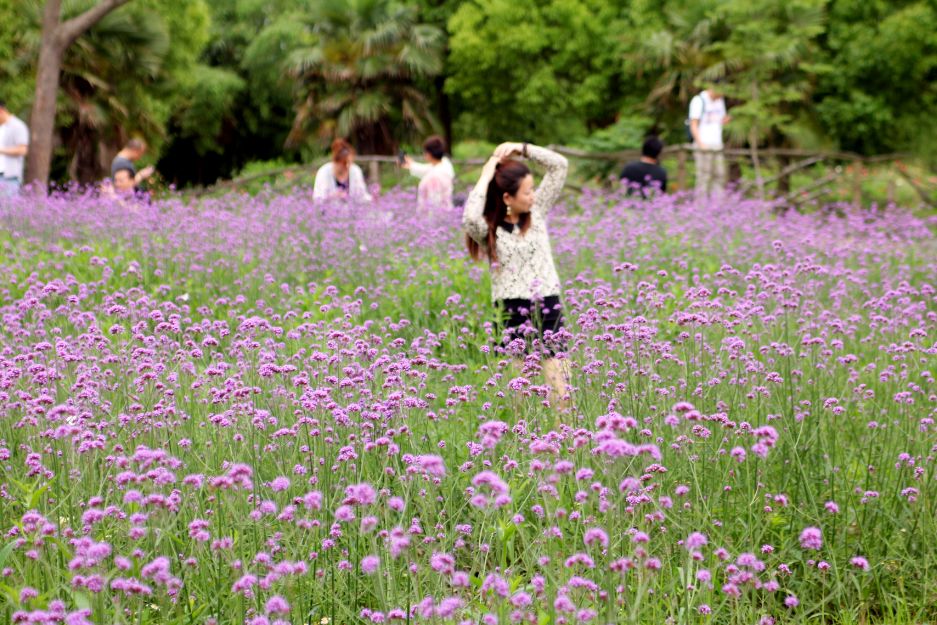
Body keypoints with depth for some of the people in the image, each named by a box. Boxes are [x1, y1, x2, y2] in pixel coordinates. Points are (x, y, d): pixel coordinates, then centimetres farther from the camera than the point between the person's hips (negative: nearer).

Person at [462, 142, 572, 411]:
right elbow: (470, 218, -26)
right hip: (511, 311, -3)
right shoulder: (488, 229, -1)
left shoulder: (537, 212, 9)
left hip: (547, 308, 3)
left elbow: (559, 165, 7)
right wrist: (485, 178, -14)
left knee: (561, 393, -4)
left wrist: (522, 148, -3)